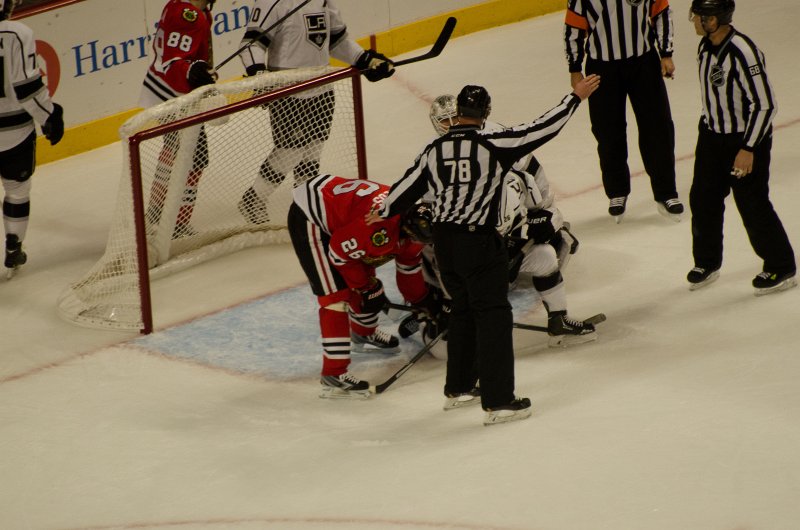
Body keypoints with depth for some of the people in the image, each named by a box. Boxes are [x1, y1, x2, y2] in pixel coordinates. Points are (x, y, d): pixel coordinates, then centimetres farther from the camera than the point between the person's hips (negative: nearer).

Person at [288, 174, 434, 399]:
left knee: (367, 281, 22)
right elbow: (340, 252, -25)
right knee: (336, 294, -16)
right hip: (309, 220, -10)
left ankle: (364, 331, 53)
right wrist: (365, 288, -12)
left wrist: (423, 302, 22)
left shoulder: (411, 227, -4)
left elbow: (409, 267, 16)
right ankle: (334, 374, -17)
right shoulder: (382, 228, -35)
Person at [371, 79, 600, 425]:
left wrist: (385, 212, 32)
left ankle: (457, 387, 34)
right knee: (493, 315, -1)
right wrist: (575, 97, 0)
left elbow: (408, 186, 12)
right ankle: (497, 402, -5)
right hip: (479, 241, -6)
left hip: (443, 241, 6)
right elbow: (541, 129, -11)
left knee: (464, 309, 23)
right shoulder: (493, 144, -13)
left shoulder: (434, 150, 1)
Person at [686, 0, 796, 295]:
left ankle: (781, 269, 15)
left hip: (747, 138, -8)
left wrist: (748, 149, -22)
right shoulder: (706, 45, -1)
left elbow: (765, 104, -24)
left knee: (753, 204, 0)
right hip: (712, 135, 8)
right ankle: (707, 263, 31)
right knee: (703, 200, 13)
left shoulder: (743, 52, -28)